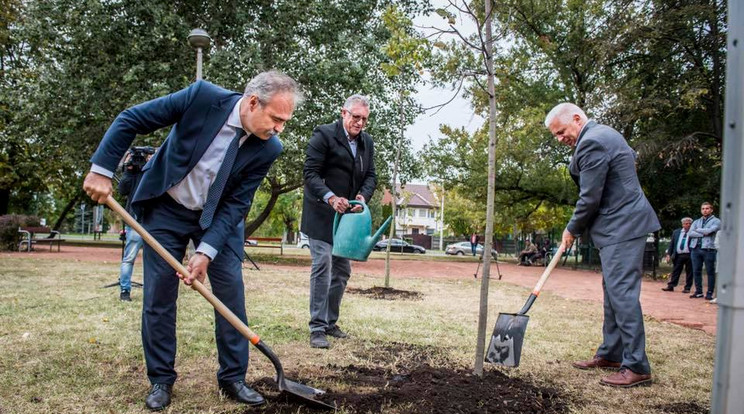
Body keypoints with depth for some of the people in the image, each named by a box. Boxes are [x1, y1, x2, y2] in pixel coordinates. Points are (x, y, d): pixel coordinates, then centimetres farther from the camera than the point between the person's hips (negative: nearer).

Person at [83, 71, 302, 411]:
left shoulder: (268, 149, -19)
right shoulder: (204, 96, -25)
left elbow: (236, 205, -15)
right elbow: (130, 120, -15)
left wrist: (206, 251, -24)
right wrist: (101, 169, -18)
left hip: (217, 217, 2)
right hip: (165, 208, -1)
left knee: (231, 292, -2)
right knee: (159, 295, 1)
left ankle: (232, 378, 12)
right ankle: (161, 380, 17)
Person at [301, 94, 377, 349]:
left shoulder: (367, 142, 11)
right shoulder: (323, 135, -9)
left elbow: (371, 175, 10)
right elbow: (310, 173, -14)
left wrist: (363, 196, -11)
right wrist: (331, 198, -27)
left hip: (348, 214, 7)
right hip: (322, 214, -7)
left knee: (342, 270, 10)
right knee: (323, 265, -12)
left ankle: (330, 322, 23)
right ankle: (317, 328, -6)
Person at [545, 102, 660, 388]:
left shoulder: (591, 143, -17)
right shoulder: (604, 133, 15)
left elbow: (590, 198, -17)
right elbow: (631, 157, 32)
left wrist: (572, 230, -2)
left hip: (622, 227, -11)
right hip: (623, 224, 11)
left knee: (622, 292, -10)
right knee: (613, 291, 14)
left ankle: (636, 367, -6)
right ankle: (610, 354, 22)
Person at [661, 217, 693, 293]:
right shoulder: (676, 232, 12)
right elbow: (671, 244, 13)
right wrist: (668, 254, 5)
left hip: (689, 255, -3)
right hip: (678, 255, 3)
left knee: (689, 272, 4)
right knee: (675, 271, 6)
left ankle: (687, 288, 12)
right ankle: (670, 286, 8)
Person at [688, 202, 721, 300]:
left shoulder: (716, 221, 6)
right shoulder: (696, 221, 19)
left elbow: (708, 231, -12)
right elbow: (690, 233, 3)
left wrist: (697, 230, 3)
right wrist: (703, 234, -9)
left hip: (708, 249, -4)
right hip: (696, 249, 4)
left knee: (710, 272, -1)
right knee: (696, 271, 6)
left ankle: (709, 293, 3)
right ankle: (698, 292, 14)